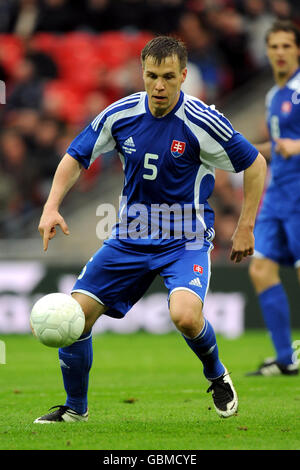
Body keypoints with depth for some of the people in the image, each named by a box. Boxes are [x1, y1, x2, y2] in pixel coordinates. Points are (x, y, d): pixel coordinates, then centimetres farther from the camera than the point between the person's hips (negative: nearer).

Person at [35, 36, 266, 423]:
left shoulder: (202, 122, -17)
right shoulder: (120, 115, -6)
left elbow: (255, 164, -5)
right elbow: (76, 156, 7)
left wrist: (246, 228, -4)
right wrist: (51, 208, -7)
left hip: (186, 239, -4)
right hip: (130, 238, 4)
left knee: (185, 315, -30)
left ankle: (217, 377, 4)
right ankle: (75, 408, 17)